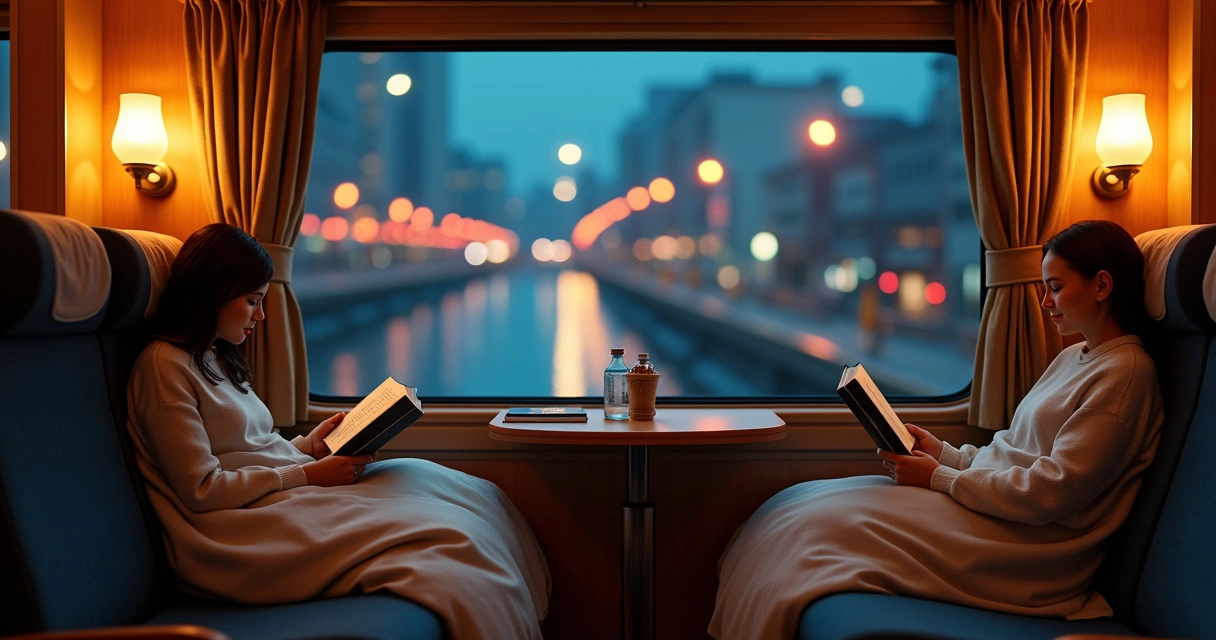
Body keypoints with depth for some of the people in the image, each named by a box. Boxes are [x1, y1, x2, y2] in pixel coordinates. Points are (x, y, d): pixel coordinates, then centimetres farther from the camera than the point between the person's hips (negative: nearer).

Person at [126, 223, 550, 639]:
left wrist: (308, 445, 5)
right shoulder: (165, 366, -9)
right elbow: (201, 489, -15)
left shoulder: (215, 359, 20)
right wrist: (308, 474, -12)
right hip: (238, 534, -9)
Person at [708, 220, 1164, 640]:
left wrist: (940, 479, -13)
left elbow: (1053, 492, -19)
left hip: (1028, 550, -10)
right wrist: (943, 454, 5)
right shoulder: (1072, 359, 19)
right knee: (804, 507, -1)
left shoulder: (1126, 373, -12)